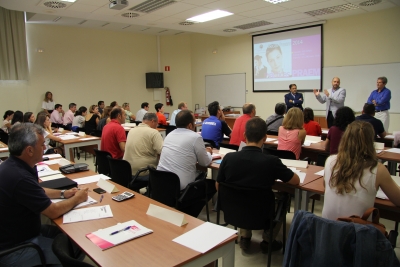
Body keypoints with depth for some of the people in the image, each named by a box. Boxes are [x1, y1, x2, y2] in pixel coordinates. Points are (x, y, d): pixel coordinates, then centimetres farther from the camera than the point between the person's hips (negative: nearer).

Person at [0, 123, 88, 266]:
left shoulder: (12, 165, -3)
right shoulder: (19, 177, -34)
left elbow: (33, 191, 16)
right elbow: (54, 212, -25)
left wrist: (62, 193, 6)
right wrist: (77, 198, -8)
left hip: (15, 233, 9)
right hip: (14, 249, -9)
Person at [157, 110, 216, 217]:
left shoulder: (169, 135, 11)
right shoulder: (195, 137, -10)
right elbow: (205, 162, 1)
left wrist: (203, 151, 30)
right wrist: (208, 152, 22)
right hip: (181, 187, -7)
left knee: (200, 176, 29)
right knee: (212, 185, 16)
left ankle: (181, 211, 28)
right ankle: (188, 216, 16)